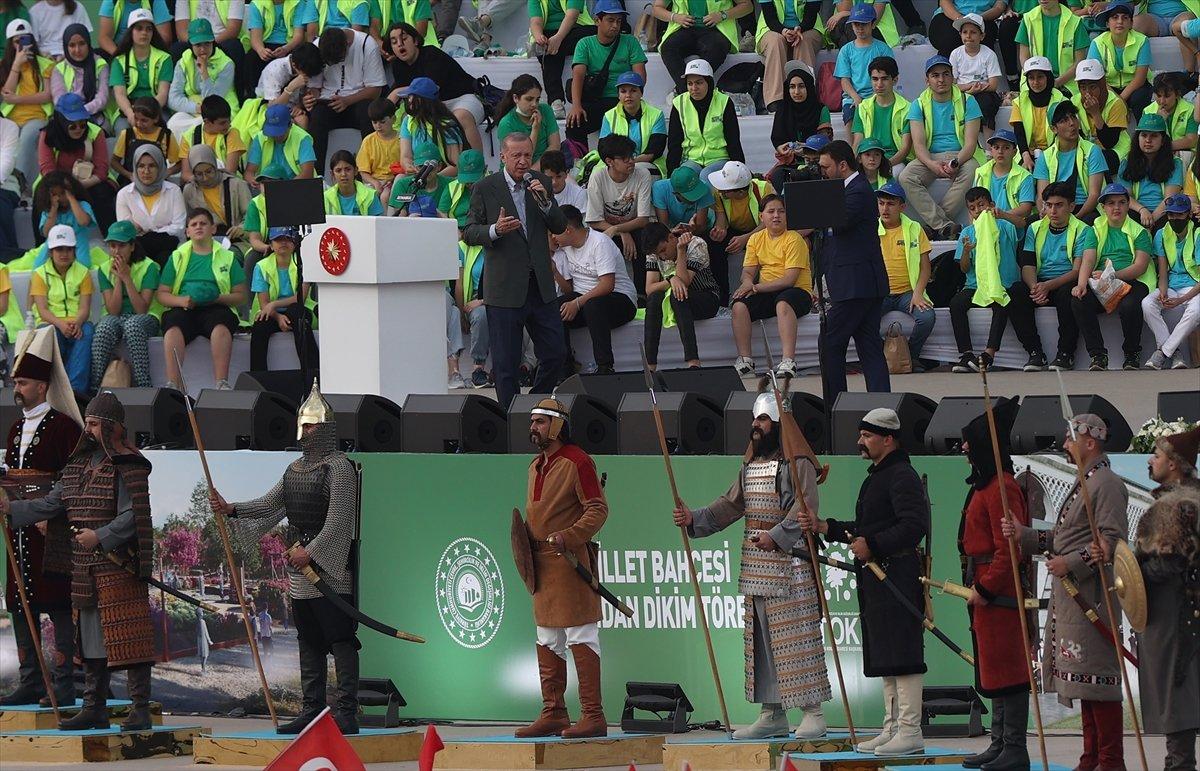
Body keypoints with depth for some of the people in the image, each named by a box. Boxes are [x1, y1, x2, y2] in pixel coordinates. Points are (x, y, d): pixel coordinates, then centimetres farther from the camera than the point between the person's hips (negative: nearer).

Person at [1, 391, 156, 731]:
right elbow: (52, 504, 15)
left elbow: (133, 516, -15)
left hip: (119, 566, -8)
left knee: (126, 637, -9)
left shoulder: (128, 467, -9)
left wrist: (100, 536, -21)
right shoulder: (79, 465, 16)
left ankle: (141, 709, -9)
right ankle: (95, 709, 17)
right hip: (85, 569, 8)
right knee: (90, 637, 11)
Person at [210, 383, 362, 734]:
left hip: (331, 567, -9)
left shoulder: (340, 467, -10)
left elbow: (338, 519, -16)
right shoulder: (295, 469, 17)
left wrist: (311, 552, -20)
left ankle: (346, 712, -10)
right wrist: (230, 510, 5)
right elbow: (270, 505, 19)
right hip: (302, 563, 9)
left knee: (341, 640, -8)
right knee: (309, 642, 11)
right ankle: (311, 710, 15)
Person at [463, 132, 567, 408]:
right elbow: (469, 232, -3)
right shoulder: (485, 188, -4)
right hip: (505, 289, -4)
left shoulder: (540, 183, 8)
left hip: (540, 285, 4)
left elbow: (560, 227, 7)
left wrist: (545, 200, -10)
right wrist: (495, 230, -23)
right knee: (506, 363, 0)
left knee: (556, 353, 7)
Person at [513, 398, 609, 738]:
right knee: (547, 641, 13)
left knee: (580, 637, -9)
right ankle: (553, 713, 19)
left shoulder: (577, 462, -10)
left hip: (570, 560, -9)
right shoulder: (536, 466, 17)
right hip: (541, 564, 9)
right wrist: (523, 535, 9)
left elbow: (598, 510, -14)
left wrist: (569, 536, -25)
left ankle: (593, 715, -8)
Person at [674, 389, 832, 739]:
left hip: (789, 565, -9)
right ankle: (773, 715, 14)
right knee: (761, 638, 9)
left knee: (796, 635, -10)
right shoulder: (751, 465, 19)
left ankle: (813, 713, -8)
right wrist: (694, 519, 6)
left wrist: (777, 535, -29)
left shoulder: (799, 464, -7)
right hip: (756, 566, 9)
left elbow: (805, 507, -18)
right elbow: (731, 506, 20)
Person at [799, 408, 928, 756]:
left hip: (898, 575, -11)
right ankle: (892, 728, 17)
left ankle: (910, 731, -11)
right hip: (875, 580, 11)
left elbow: (915, 525, -22)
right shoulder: (876, 477, 22)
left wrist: (872, 545, -23)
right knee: (884, 659, 13)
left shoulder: (903, 477, -12)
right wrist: (825, 527, 18)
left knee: (901, 655, -11)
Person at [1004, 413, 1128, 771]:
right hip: (1071, 596, 10)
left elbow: (1113, 539, -19)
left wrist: (1070, 563, -20)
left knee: (1097, 675, -11)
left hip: (1091, 593, -10)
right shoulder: (1084, 484, 21)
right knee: (1084, 677, 12)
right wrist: (1025, 535, 10)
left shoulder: (1107, 484, -11)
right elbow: (1064, 539, 22)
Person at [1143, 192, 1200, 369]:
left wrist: (1182, 299, -23)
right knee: (1147, 304, -28)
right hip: (1170, 287, 4)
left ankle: (1163, 352, -28)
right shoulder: (1162, 235, 7)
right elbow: (1163, 273, 6)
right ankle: (1174, 354, -26)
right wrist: (1163, 292, -17)